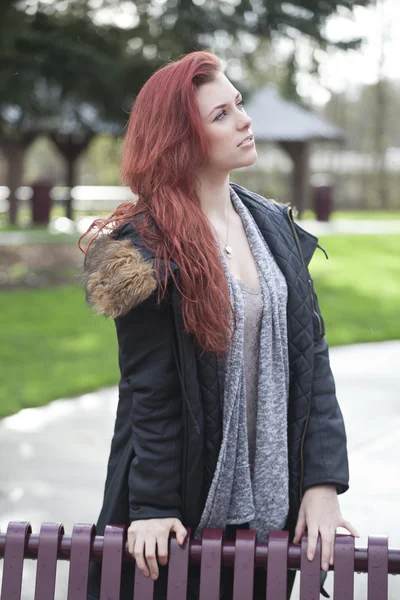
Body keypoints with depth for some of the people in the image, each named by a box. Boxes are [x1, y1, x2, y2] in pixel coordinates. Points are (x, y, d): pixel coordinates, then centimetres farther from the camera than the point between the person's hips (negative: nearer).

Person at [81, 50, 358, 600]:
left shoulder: (276, 226, 5)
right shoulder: (146, 246, -11)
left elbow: (312, 354, 2)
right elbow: (148, 390, -11)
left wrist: (322, 481, -5)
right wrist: (152, 507, -11)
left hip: (272, 500, 5)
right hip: (185, 509, -5)